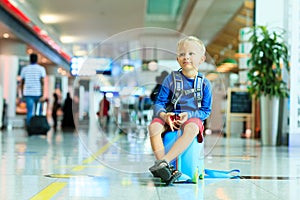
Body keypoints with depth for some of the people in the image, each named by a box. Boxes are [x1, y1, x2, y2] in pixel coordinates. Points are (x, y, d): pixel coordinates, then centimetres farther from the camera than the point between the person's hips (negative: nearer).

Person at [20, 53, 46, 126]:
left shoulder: (24, 69, 8)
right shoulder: (41, 69, 0)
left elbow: (21, 82, 10)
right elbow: (42, 82, -10)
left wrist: (22, 94, 19)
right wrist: (43, 95, -13)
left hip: (28, 93, 1)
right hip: (38, 93, -1)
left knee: (29, 112, -4)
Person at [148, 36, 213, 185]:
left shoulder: (204, 84, 4)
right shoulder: (170, 79, 6)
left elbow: (206, 110, 3)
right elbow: (159, 103, 3)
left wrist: (188, 115, -16)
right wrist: (164, 115, -20)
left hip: (192, 118, -2)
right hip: (170, 116, 2)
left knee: (192, 128, -39)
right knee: (154, 126, -31)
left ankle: (164, 161, -47)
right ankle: (166, 168, -38)